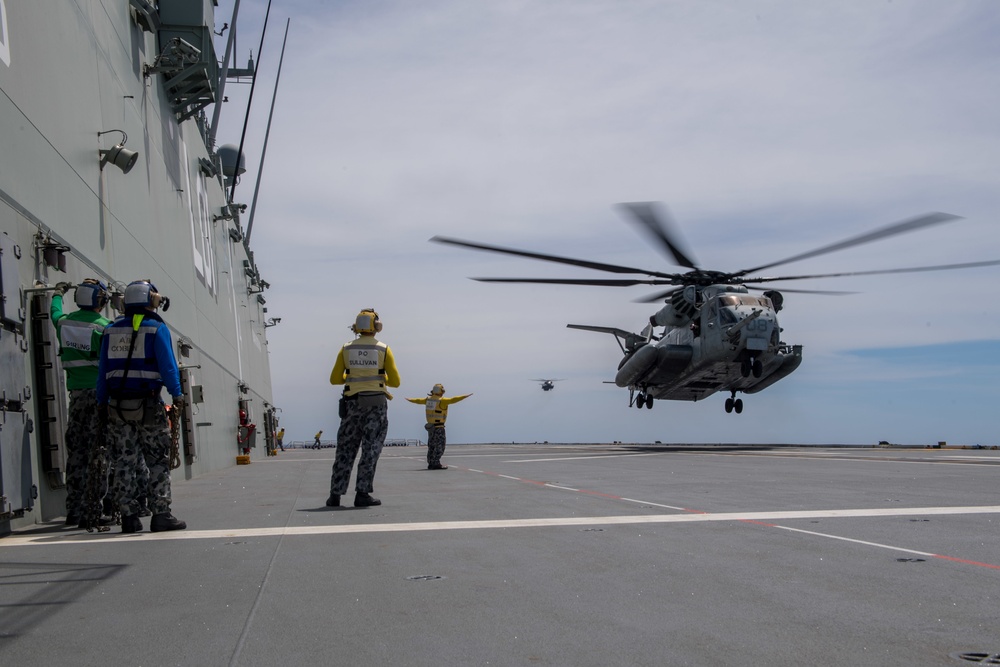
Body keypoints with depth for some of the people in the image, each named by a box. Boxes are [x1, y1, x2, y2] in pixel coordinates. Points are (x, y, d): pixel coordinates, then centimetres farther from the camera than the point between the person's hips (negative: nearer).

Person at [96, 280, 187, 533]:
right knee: (159, 461, 1)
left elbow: (102, 369, 11)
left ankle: (128, 516, 7)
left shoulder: (111, 330, 12)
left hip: (117, 405, 5)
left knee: (123, 462, 7)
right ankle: (160, 514, -3)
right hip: (148, 405, -5)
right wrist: (177, 395, -10)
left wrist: (102, 402, 14)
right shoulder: (156, 328, -3)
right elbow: (167, 365, -12)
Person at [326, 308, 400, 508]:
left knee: (345, 450, 8)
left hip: (353, 404, 2)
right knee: (370, 450, 0)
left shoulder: (346, 349, 4)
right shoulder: (384, 350, -2)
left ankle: (335, 495, 6)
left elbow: (334, 379, 5)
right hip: (376, 404, -2)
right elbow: (395, 381, -3)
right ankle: (362, 493, -6)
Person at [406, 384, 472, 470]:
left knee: (431, 446, 13)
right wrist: (465, 396, -21)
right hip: (438, 427, -8)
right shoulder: (441, 400, -14)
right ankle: (436, 464, -11)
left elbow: (419, 400, 23)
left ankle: (431, 464, 15)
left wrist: (410, 400, 42)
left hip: (430, 426, 8)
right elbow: (453, 400, -22)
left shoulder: (428, 399, 7)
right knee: (440, 446, -6)